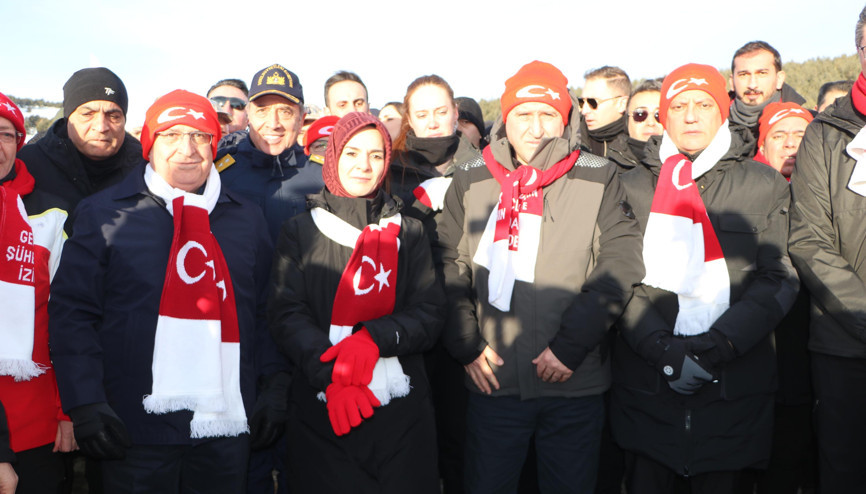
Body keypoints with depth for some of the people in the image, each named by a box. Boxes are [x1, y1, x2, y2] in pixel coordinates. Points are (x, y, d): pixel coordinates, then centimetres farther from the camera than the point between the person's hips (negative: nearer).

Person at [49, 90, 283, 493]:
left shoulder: (246, 218, 10)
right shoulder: (104, 213, -1)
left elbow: (263, 313, 13)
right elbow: (71, 312, -4)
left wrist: (273, 387, 5)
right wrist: (85, 404, -11)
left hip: (228, 422, 3)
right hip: (135, 428, -3)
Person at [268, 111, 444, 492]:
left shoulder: (408, 231, 8)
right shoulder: (301, 230, 5)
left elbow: (429, 313, 1)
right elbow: (286, 315, -4)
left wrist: (374, 338, -17)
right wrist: (330, 374, -19)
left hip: (402, 410, 1)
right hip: (322, 415, -1)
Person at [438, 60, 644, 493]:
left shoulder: (599, 178, 0)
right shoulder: (471, 182, 5)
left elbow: (620, 264, -6)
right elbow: (448, 266, 6)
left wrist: (570, 344, -13)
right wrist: (466, 343, -4)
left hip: (576, 382, 0)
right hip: (492, 380, 1)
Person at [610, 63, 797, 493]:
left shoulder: (766, 186, 7)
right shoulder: (633, 187, 7)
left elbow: (777, 279, 0)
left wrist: (715, 349, -12)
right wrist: (665, 352, -13)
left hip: (734, 384, 0)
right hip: (645, 382, 0)